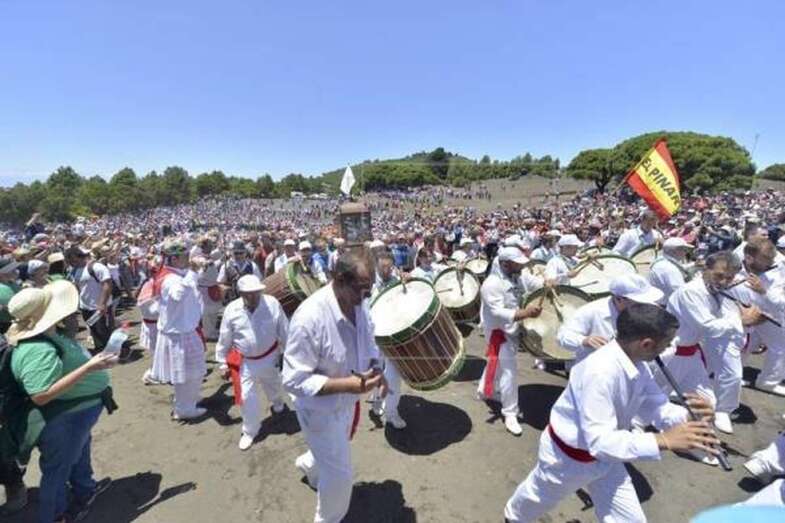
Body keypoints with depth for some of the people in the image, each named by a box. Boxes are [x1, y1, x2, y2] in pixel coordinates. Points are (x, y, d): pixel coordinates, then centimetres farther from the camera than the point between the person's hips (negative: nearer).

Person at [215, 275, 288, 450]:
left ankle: (277, 403, 62)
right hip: (244, 362, 0)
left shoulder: (272, 304, -20)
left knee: (273, 386, 25)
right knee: (247, 397, 5)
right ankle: (249, 431, 30)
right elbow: (224, 340, -4)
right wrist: (223, 364, 2)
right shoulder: (231, 310, -17)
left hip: (269, 357, 1)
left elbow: (283, 331, -8)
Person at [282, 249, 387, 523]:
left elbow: (368, 343, 7)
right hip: (321, 408, -7)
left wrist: (375, 368, -11)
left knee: (333, 452, 32)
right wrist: (346, 384, -38)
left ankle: (308, 464, 67)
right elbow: (294, 380, -30)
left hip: (348, 402, 7)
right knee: (339, 474, 9)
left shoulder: (360, 305, -13)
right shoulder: (309, 316, -35)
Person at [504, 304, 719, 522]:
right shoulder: (599, 372, -41)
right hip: (566, 456, -6)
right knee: (537, 497, 23)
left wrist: (688, 416, -24)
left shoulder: (636, 364, -12)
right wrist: (663, 440, -44)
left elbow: (654, 405, -4)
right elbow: (600, 441, -40)